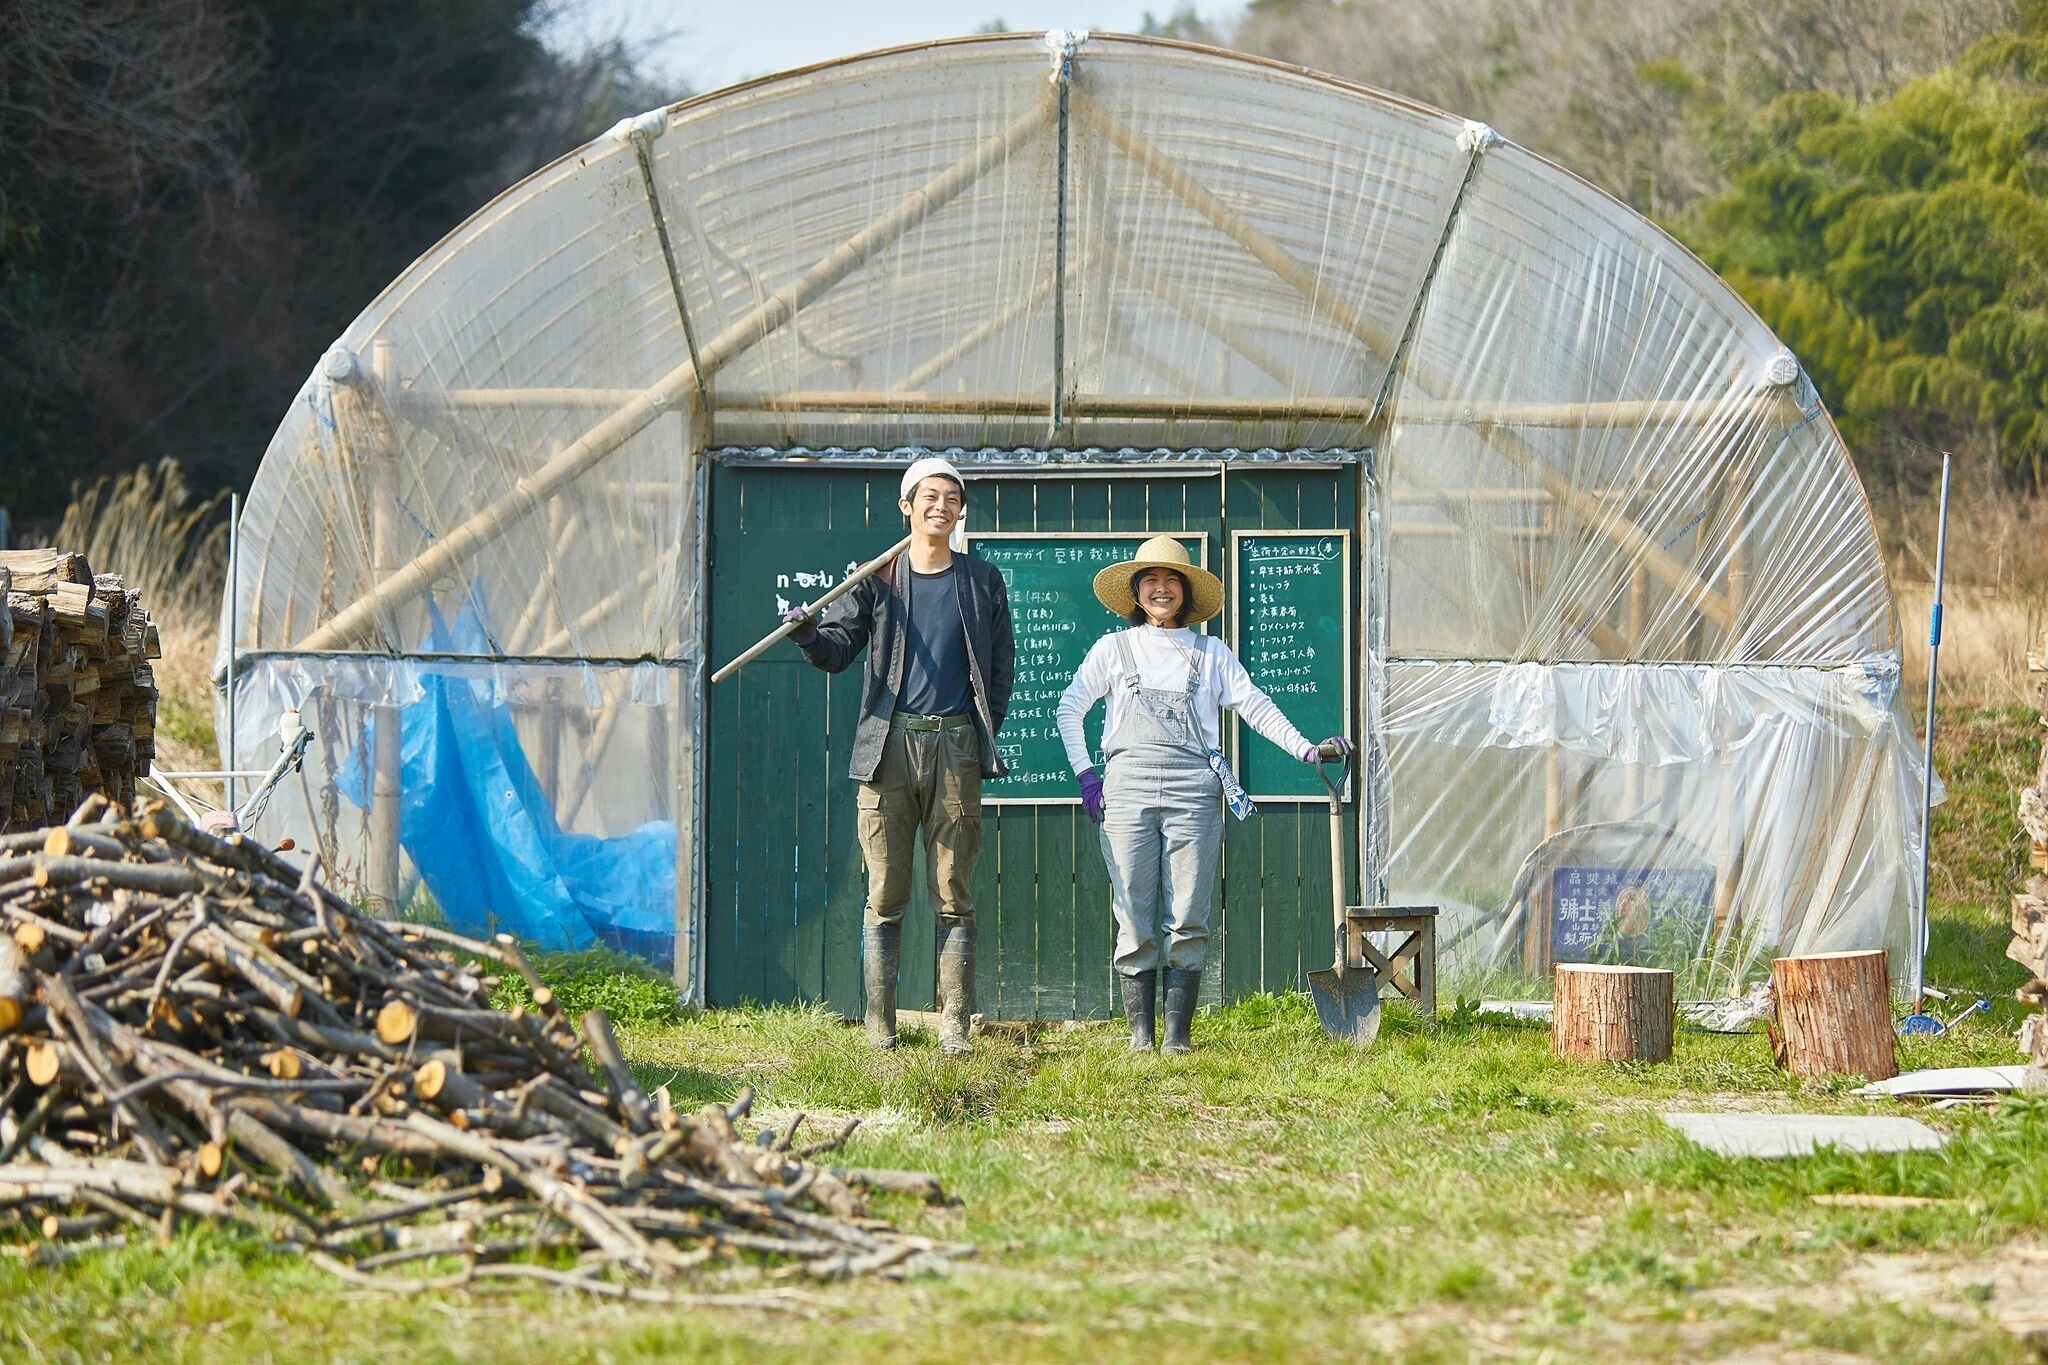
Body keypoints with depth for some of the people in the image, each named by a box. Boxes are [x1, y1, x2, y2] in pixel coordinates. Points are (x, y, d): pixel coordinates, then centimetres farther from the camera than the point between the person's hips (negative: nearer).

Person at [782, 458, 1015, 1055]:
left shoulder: (983, 582, 11)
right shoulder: (877, 581, 9)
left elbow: (1002, 665, 14)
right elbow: (839, 648, 3)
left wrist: (985, 733, 4)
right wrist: (809, 634, -19)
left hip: (955, 745, 0)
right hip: (890, 742, 0)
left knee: (953, 895, -1)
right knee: (885, 896, -1)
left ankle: (954, 1028, 0)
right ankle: (880, 1029, 2)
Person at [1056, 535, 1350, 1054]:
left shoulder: (1209, 653, 16)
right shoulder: (1114, 648, 15)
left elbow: (1254, 705, 10)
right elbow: (1069, 708, 16)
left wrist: (1306, 749, -1)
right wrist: (1084, 774, 5)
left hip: (1193, 792, 0)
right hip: (1128, 791, 0)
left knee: (1188, 922, -5)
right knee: (1134, 920, -5)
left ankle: (1177, 1035, -3)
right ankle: (1140, 1035, 0)